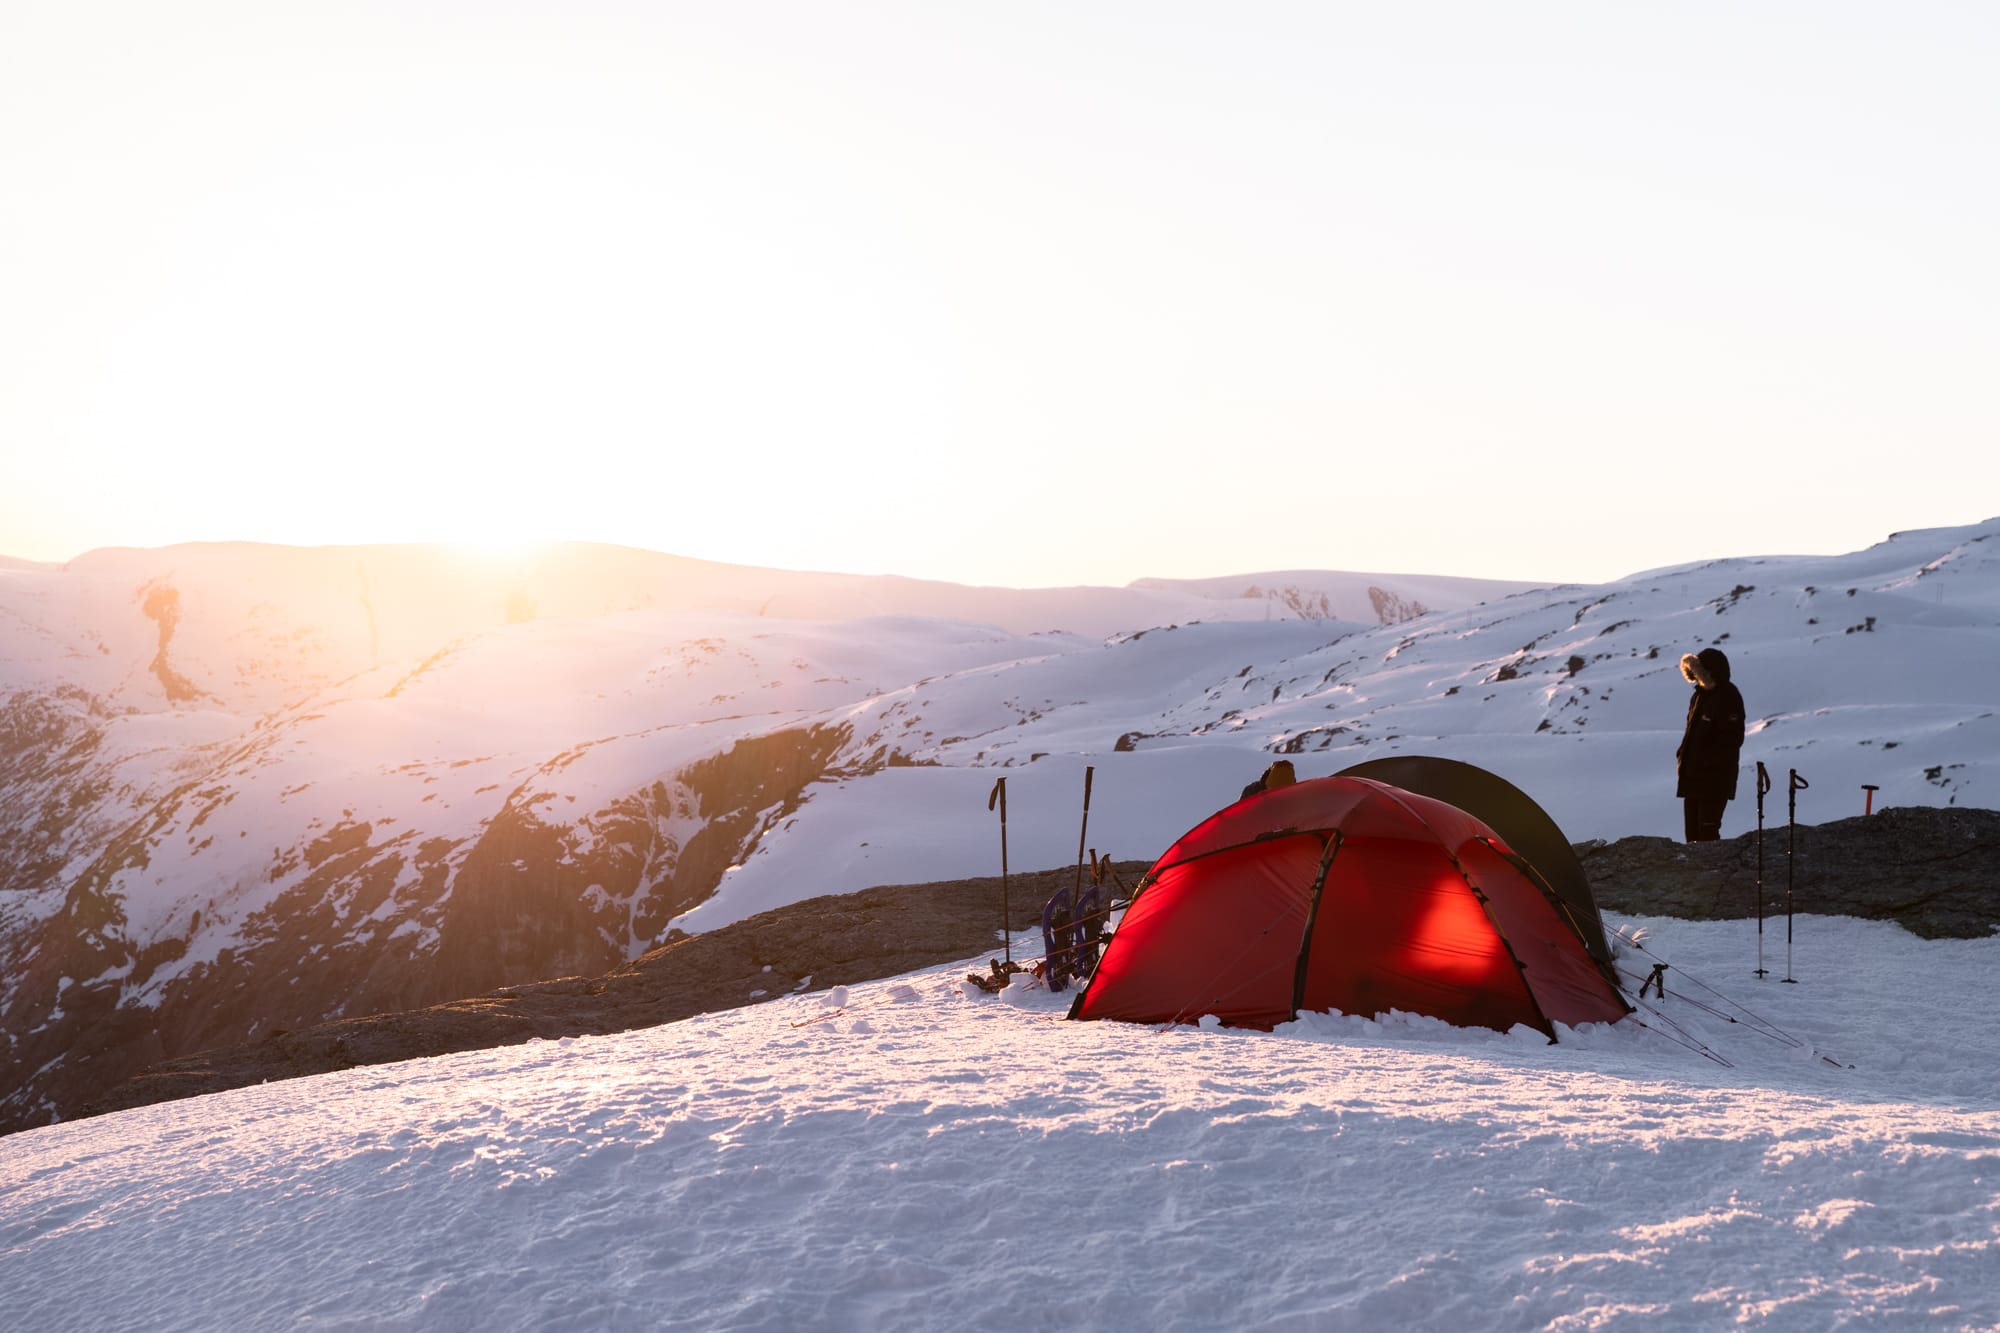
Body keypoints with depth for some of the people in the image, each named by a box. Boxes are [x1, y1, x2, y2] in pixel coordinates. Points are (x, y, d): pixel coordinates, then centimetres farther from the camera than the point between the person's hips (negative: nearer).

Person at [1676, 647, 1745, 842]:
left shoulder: (1728, 698, -13)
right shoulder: (1701, 694, 12)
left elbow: (1733, 739, -18)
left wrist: (1705, 761, -19)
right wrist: (1682, 755, 8)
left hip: (1715, 779, -9)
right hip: (1692, 775, 9)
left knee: (1707, 833, -8)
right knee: (1693, 831, 13)